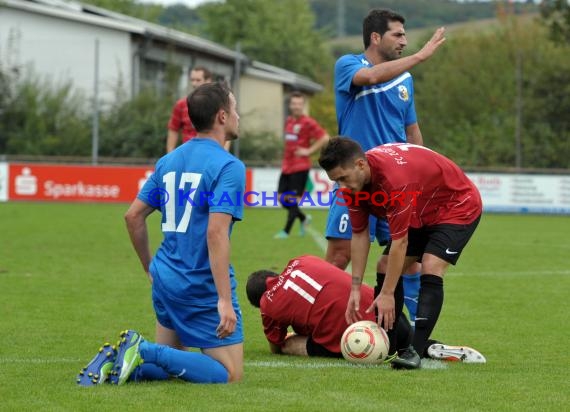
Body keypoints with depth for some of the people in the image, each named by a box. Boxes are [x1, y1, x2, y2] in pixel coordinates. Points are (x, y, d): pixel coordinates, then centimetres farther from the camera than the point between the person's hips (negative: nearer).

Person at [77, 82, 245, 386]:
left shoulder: (168, 162, 10)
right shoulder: (228, 166, -13)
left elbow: (133, 216, 14)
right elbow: (216, 233, -23)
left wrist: (150, 269, 26)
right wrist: (224, 300, -25)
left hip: (166, 279, 8)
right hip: (204, 287, -8)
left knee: (165, 364, 24)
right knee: (231, 375, -2)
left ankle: (117, 361, -7)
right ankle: (145, 351, -17)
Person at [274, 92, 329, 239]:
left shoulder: (308, 122, -11)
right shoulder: (289, 121, 12)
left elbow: (325, 138, -16)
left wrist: (309, 150, -14)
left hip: (300, 167, -7)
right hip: (287, 166, 7)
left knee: (293, 200, -5)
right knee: (283, 198, 5)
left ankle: (286, 231, 2)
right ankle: (303, 218, 27)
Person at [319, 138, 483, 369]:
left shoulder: (395, 179, -40)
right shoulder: (353, 181, -14)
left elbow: (400, 241, -35)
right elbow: (360, 235, -6)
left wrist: (387, 294, -31)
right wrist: (356, 288, -11)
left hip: (458, 206, -9)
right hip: (419, 215, 9)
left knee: (430, 270, -25)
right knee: (386, 270, 0)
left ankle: (415, 351, -27)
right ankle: (386, 348, 4)